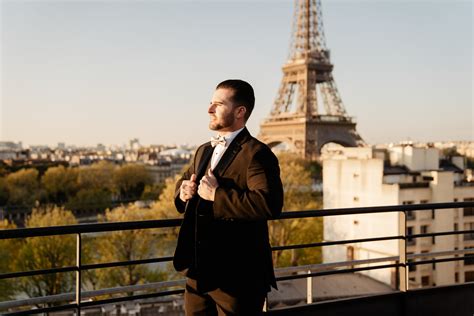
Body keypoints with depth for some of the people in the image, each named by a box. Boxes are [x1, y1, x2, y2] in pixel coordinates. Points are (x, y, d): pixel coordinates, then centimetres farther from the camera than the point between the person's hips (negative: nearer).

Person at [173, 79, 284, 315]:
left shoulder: (256, 154, -14)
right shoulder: (203, 151, 14)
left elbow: (269, 204, -28)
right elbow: (184, 182, 26)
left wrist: (217, 195, -23)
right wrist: (183, 191, 1)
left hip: (236, 275, -8)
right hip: (198, 270, 8)